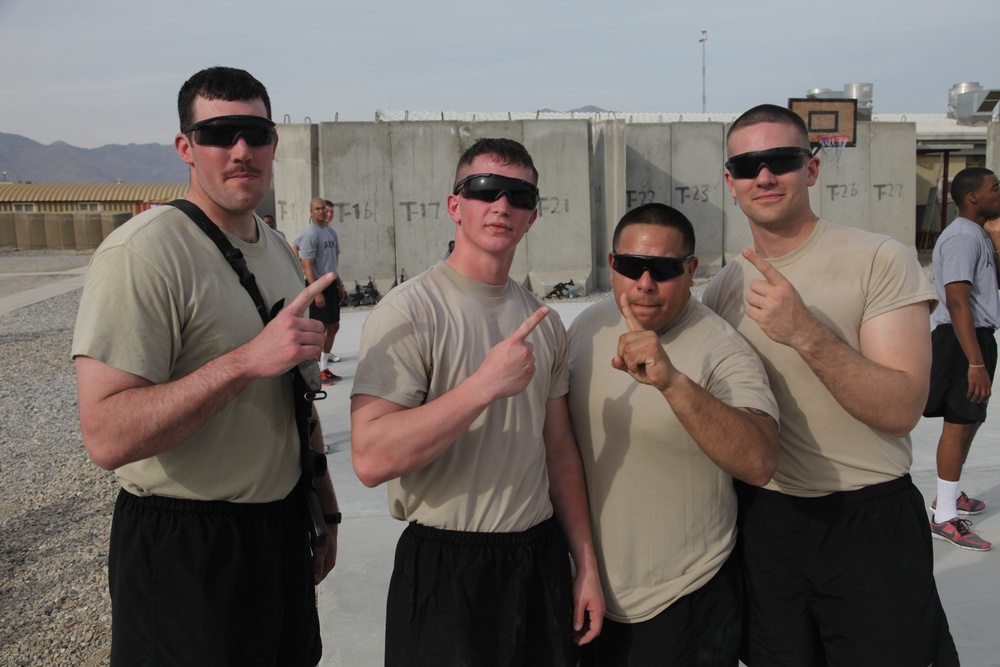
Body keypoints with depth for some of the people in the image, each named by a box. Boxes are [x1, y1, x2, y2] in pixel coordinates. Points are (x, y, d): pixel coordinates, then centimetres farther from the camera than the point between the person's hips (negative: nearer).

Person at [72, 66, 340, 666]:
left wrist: (324, 505, 18)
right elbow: (107, 437, -26)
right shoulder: (142, 253, -19)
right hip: (185, 549, -7)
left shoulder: (281, 252, 8)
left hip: (284, 526, 8)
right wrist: (246, 360, -33)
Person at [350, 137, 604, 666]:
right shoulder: (408, 311, -14)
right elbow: (371, 459, -24)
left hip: (542, 559, 6)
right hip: (445, 568, -6)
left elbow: (560, 452, 11)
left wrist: (587, 566, 10)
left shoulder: (543, 322, 7)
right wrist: (485, 385, -28)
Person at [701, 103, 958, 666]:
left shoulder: (881, 260, -10)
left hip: (871, 522, -4)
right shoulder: (722, 289, 5)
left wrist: (805, 333, -29)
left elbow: (901, 410, -19)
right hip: (764, 524, 4)